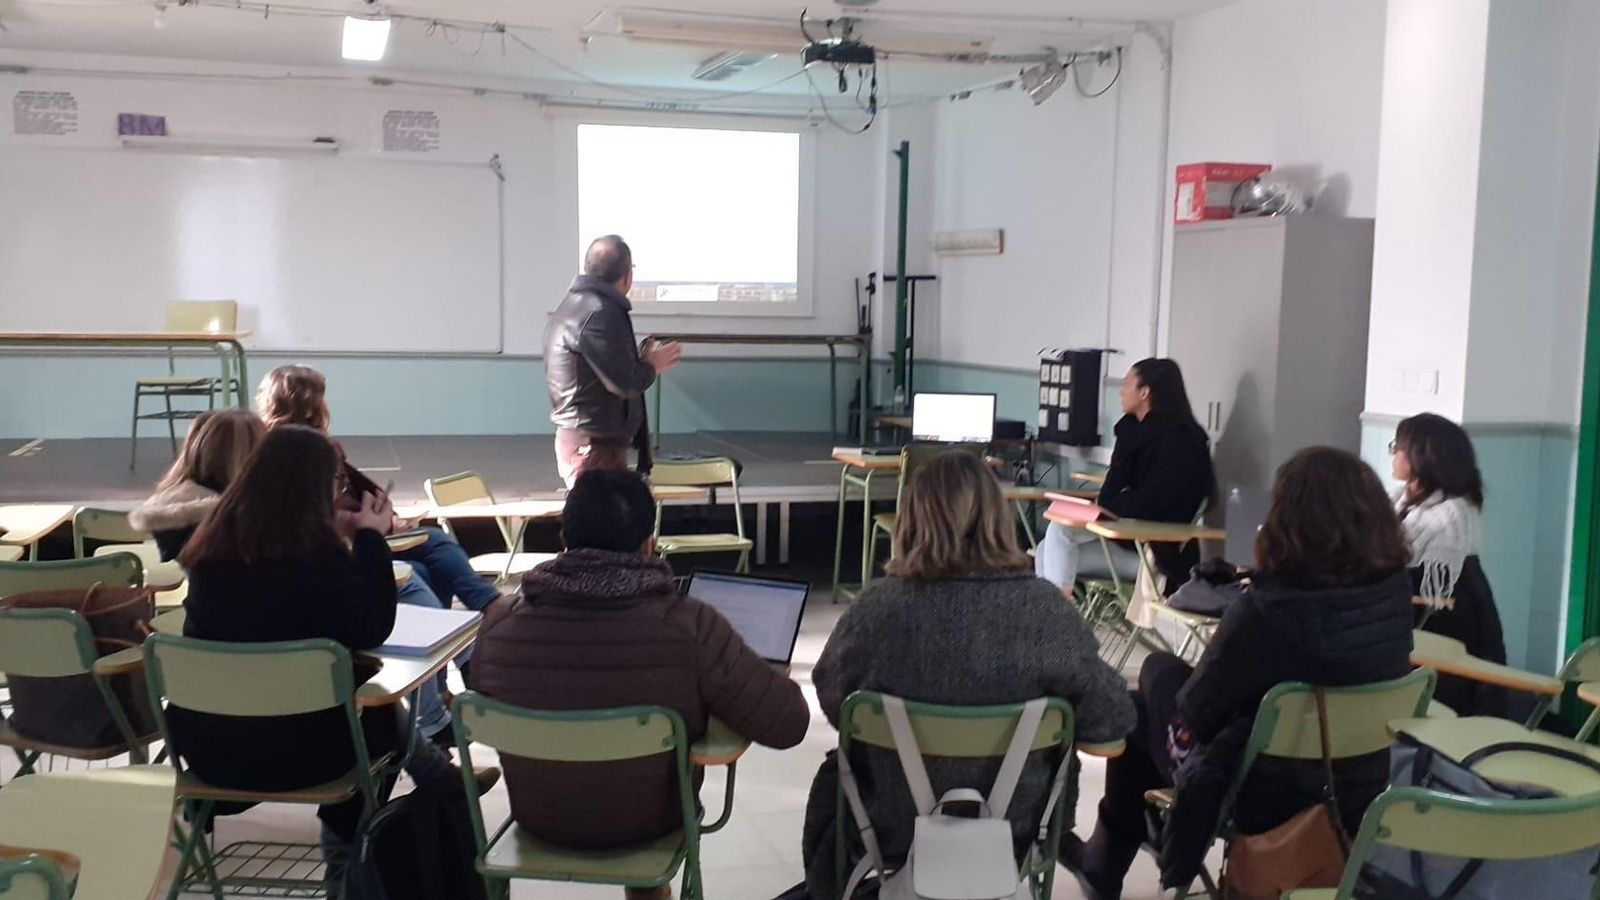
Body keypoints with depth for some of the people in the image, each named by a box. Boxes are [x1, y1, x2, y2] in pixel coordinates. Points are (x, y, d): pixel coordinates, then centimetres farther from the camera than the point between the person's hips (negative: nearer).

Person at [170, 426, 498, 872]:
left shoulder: (215, 542, 1)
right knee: (379, 704, 25)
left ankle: (438, 775, 41)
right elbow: (372, 628, -13)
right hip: (287, 747, -6)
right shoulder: (312, 550, -19)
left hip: (206, 739, 6)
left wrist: (338, 536, 14)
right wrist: (369, 536, -6)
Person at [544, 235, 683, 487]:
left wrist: (643, 360, 14)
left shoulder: (575, 305, 14)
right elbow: (624, 383, -22)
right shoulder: (599, 313, -19)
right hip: (596, 447, -11)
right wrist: (652, 366, -4)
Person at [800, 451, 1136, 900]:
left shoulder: (880, 605, -21)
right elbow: (1111, 716, -10)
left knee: (834, 774, 34)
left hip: (893, 825, 0)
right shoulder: (1043, 608, -20)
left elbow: (832, 699, -3)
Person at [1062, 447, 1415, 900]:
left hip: (1270, 796, -6)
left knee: (1139, 710, 20)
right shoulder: (1396, 593, -12)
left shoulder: (1267, 610, -30)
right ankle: (1105, 860, 40)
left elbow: (1195, 708, -16)